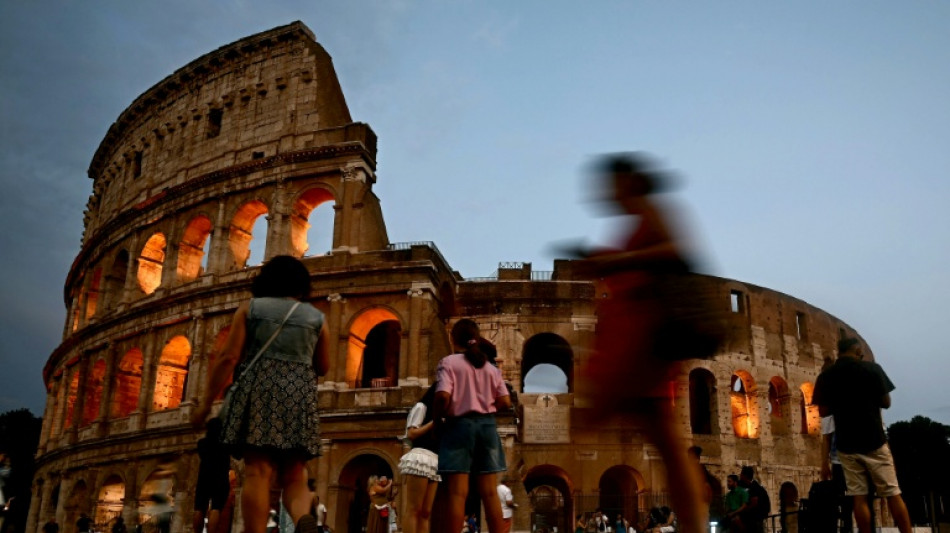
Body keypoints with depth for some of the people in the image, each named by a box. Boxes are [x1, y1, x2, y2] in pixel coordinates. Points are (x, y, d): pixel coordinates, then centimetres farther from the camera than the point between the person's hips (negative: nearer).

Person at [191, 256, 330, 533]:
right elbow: (322, 367, 17)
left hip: (258, 389, -1)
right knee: (294, 477, 3)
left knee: (257, 473, -7)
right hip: (300, 393, 1)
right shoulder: (315, 317, 13)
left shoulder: (250, 308, 9)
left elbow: (228, 357, 0)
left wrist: (206, 402, 1)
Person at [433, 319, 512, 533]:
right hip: (487, 425, 4)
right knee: (490, 492, 5)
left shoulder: (449, 362, -2)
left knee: (458, 492, -5)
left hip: (459, 425, -4)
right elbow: (505, 402, 5)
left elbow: (443, 396, -16)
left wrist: (438, 419, 0)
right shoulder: (491, 367, 11)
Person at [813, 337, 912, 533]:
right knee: (892, 493, 4)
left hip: (846, 444, 2)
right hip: (874, 440, -2)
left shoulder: (825, 377, 2)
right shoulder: (872, 368, -4)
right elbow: (886, 403, 1)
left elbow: (823, 411, 5)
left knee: (859, 497, 4)